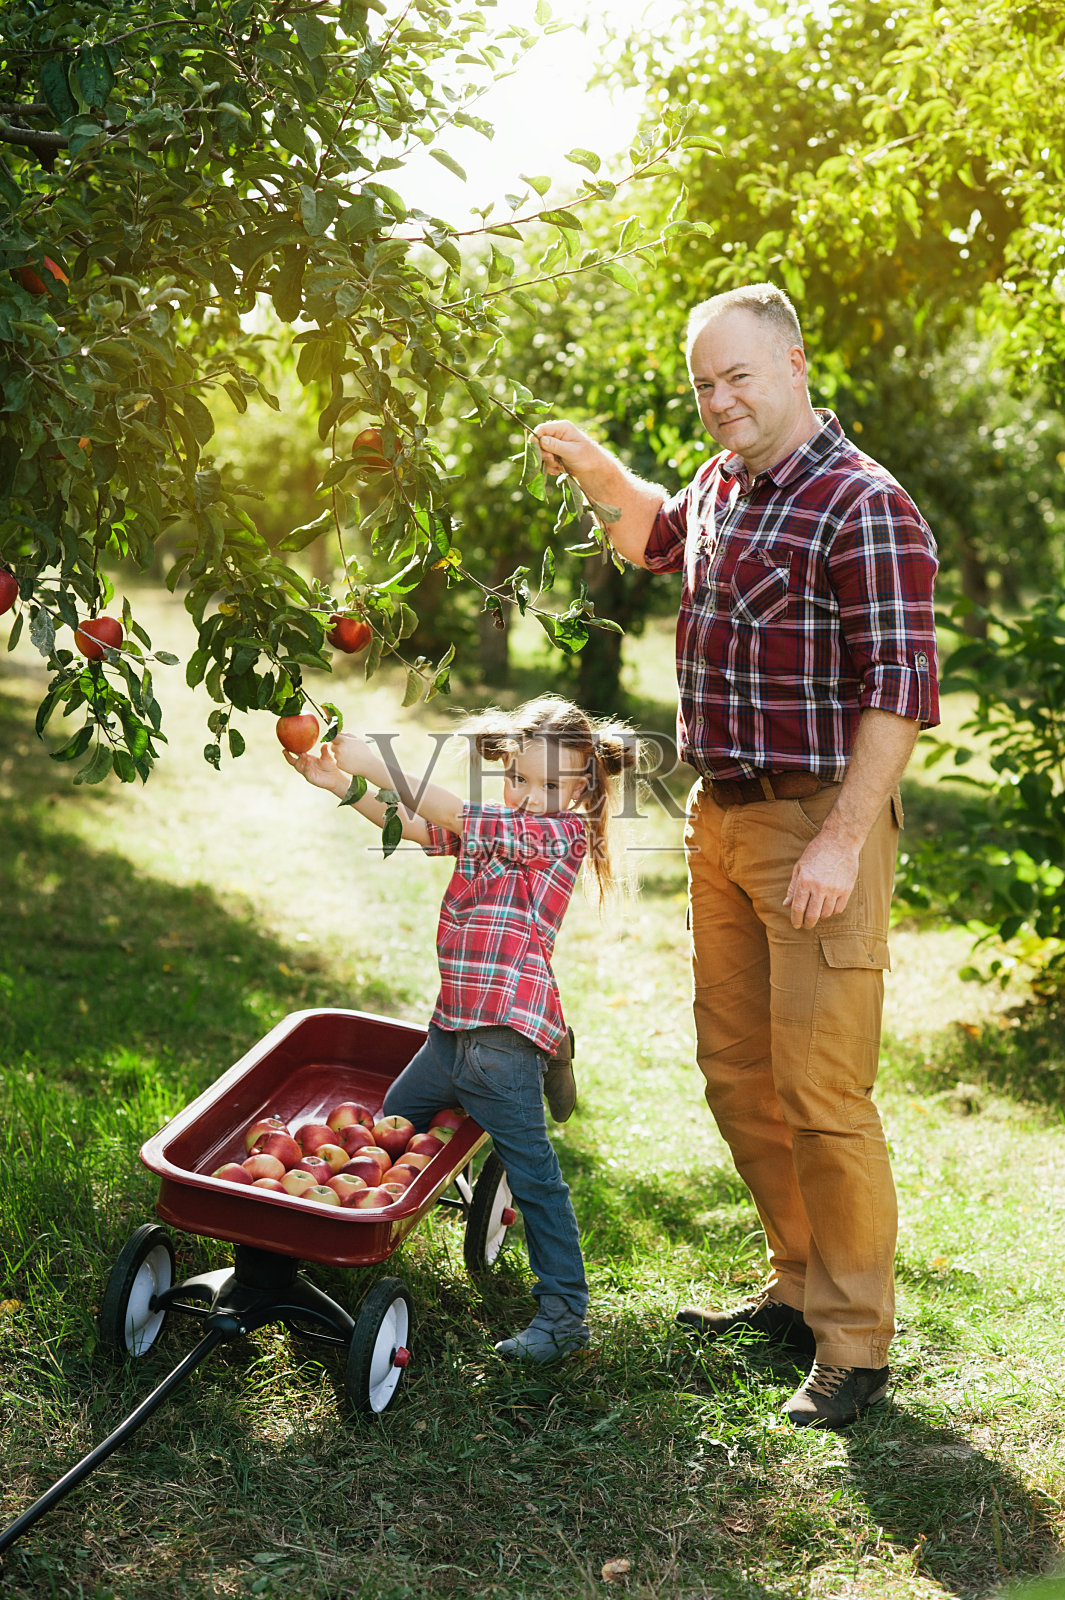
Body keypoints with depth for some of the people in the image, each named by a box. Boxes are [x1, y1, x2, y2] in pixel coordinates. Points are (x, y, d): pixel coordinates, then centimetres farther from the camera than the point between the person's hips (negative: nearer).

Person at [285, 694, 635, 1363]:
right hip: (453, 1026, 9)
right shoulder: (498, 826, 13)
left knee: (533, 1172, -4)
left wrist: (376, 763, -18)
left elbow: (453, 815, -18)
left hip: (507, 1036, -9)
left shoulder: (561, 834, -11)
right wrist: (340, 783, -2)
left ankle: (564, 1312, 6)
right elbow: (413, 825, 11)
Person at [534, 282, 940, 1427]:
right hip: (721, 818, 9)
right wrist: (595, 470, 19)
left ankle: (853, 1344, 10)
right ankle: (797, 1288, 31)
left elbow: (899, 687, -18)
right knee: (735, 1073, 15)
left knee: (820, 1094, -6)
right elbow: (657, 535, 37)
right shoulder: (721, 485, 13)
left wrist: (841, 843, -22)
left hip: (818, 824, -9)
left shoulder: (862, 506, -14)